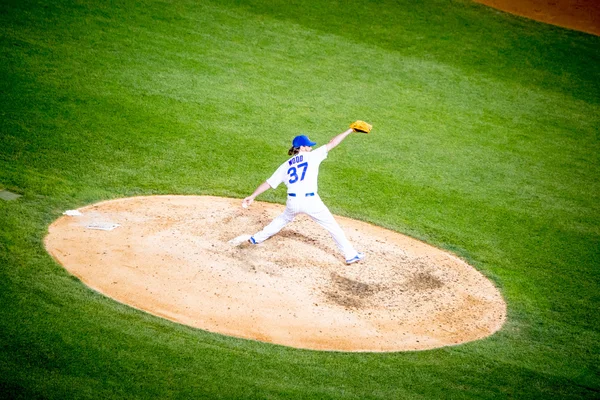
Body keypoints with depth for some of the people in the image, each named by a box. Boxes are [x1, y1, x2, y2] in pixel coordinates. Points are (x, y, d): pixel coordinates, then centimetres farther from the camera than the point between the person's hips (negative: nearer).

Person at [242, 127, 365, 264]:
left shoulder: (286, 165, 14)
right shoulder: (312, 156, 3)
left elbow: (268, 183, 12)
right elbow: (332, 144, 3)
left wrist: (252, 196, 15)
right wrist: (350, 130, 9)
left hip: (292, 201, 5)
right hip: (310, 201, -4)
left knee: (284, 219, 36)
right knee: (332, 226, 8)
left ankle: (257, 238, 44)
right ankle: (350, 255, 8)